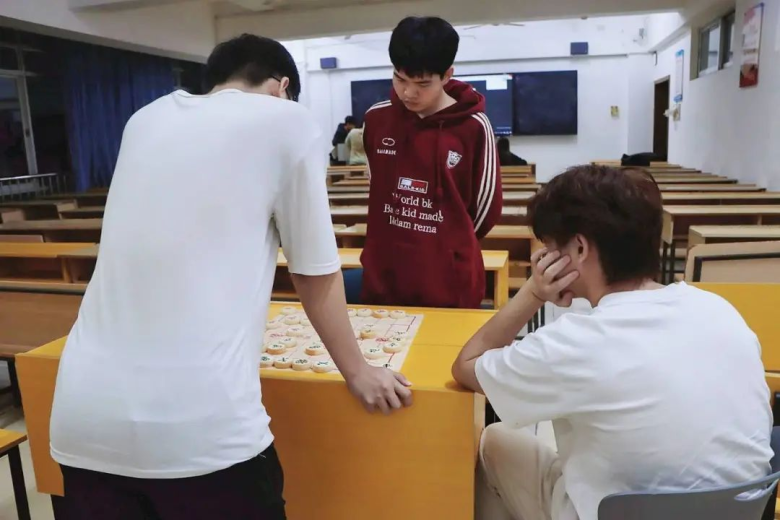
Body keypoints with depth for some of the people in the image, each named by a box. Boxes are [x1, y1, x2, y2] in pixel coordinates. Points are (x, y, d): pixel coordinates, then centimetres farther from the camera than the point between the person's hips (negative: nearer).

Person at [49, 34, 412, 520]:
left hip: (81, 418, 6)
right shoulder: (287, 121, 1)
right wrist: (358, 372, 19)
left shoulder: (145, 120, 16)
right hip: (199, 424, -5)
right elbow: (317, 274, 4)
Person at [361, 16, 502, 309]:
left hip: (450, 286, -3)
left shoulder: (473, 128, -10)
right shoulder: (376, 120, 1)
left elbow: (486, 208, -1)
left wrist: (450, 245, 10)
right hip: (383, 280, 3)